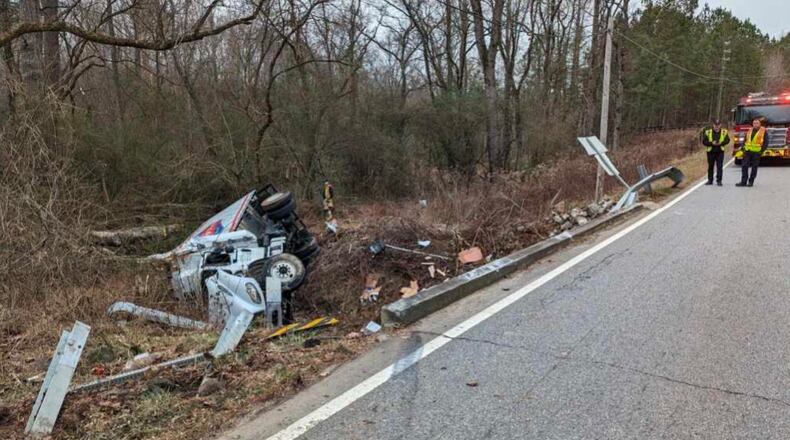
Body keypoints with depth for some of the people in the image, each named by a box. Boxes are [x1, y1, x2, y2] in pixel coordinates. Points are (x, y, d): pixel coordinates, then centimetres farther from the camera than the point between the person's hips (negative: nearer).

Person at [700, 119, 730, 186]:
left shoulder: (724, 132, 2)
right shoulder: (708, 132, -1)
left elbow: (727, 140, 4)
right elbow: (704, 142, -3)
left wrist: (721, 143, -15)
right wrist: (712, 143, -18)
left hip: (720, 151, 0)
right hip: (710, 151, 0)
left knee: (719, 166, -4)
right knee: (710, 166, 9)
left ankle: (719, 180, 0)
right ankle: (710, 180, 19)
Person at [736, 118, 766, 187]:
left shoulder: (763, 131, 0)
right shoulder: (750, 130, 13)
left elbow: (765, 142, -3)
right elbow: (745, 140, 17)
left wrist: (762, 151, -12)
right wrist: (743, 148, 5)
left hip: (756, 152, -4)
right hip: (747, 151, 4)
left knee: (754, 167, 3)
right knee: (744, 166, -2)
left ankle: (751, 182, 10)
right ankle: (743, 181, 1)